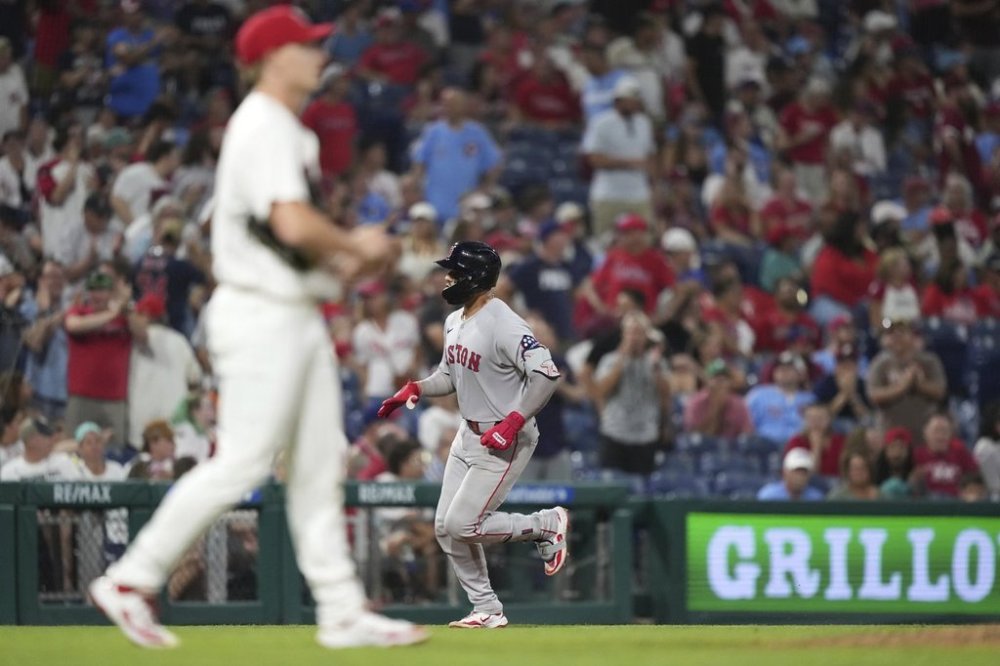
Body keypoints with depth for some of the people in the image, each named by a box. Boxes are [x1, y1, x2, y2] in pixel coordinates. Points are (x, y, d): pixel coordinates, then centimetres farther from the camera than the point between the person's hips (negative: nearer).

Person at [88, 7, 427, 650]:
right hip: (262, 314, -10)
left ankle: (343, 612, 10)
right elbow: (293, 223, -26)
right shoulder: (264, 128, -15)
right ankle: (131, 580, -3)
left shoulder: (290, 131, 17)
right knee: (243, 462, -10)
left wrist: (340, 256, 9)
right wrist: (354, 244, -11)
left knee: (321, 462, 8)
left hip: (298, 315, 10)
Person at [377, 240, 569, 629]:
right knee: (445, 527, 7)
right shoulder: (454, 322, 7)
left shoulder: (503, 325, -23)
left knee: (463, 525, -14)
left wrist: (514, 421, -32)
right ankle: (487, 611, 17)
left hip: (505, 441, -10)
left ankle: (548, 524, 7)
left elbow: (546, 373, -28)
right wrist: (414, 390, 2)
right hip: (468, 434, 10)